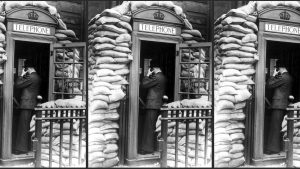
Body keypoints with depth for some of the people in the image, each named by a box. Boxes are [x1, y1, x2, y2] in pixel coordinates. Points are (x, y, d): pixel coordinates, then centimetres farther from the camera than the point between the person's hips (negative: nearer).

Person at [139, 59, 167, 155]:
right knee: (151, 127, 13)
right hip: (156, 105, 10)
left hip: (152, 105, -10)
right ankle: (149, 147, 19)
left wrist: (148, 75, -2)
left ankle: (147, 148, 0)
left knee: (149, 127, -5)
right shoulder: (162, 77, 15)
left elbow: (144, 85, -13)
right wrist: (149, 76, 11)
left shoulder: (157, 77, -16)